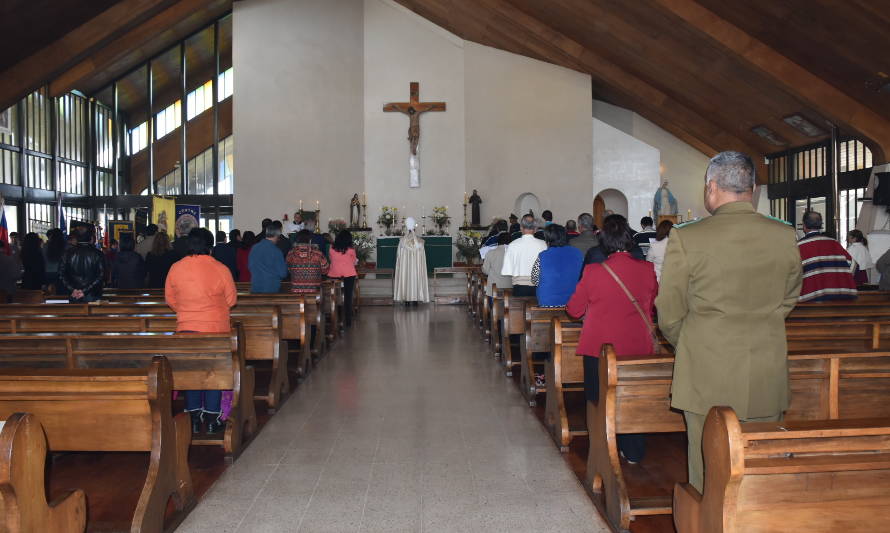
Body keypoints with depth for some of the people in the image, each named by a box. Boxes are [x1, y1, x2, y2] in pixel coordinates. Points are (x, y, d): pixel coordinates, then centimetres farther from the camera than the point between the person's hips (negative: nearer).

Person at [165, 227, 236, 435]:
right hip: (216, 328, -2)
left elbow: (169, 298, 7)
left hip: (186, 328, 2)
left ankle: (194, 419, 15)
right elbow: (231, 299, -1)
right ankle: (212, 419, 10)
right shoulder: (220, 269, -10)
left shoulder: (176, 268, -3)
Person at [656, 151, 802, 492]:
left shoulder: (686, 238, -12)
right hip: (768, 379, 3)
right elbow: (788, 301, 13)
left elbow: (669, 314, -4)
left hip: (707, 376, -3)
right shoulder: (785, 236, -1)